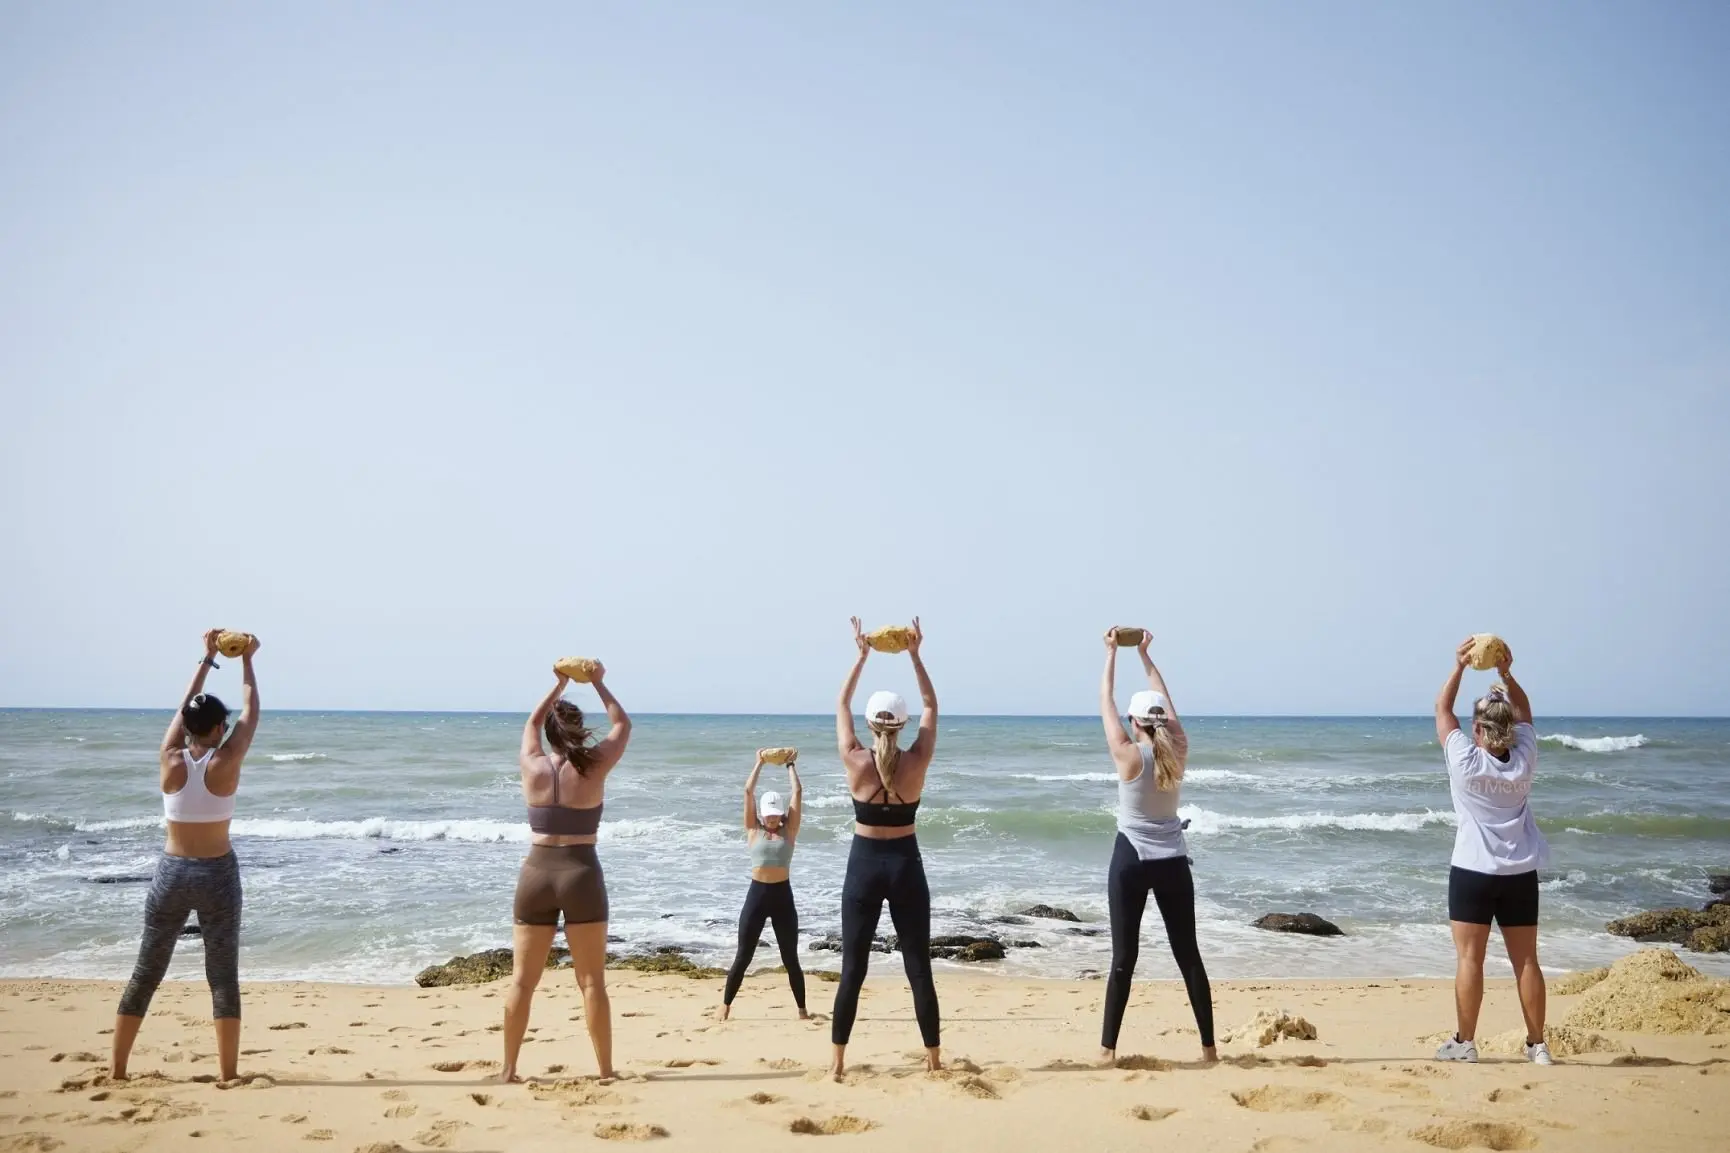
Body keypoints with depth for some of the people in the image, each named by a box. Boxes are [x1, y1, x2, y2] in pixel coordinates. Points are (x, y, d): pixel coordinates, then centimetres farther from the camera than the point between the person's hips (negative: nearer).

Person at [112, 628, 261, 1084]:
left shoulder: (169, 761, -5)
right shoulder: (225, 764, -12)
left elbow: (183, 709, 10)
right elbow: (251, 713, 2)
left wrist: (207, 659, 20)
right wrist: (246, 661, 14)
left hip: (171, 872, 3)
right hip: (218, 874, -3)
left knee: (146, 973, 11)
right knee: (223, 976, 3)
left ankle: (117, 1070, 17)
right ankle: (228, 1073, 4)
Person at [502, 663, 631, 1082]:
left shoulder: (532, 766, 0)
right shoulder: (594, 768, -6)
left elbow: (532, 724, 21)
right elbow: (622, 725, 11)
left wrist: (559, 685, 29)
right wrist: (598, 683, 20)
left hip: (537, 874, 2)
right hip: (581, 876, -2)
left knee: (522, 980, 8)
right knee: (592, 982, 3)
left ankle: (509, 1069, 11)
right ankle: (605, 1070, 6)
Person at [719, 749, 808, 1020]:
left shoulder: (789, 830, 5)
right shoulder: (754, 830, 5)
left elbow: (798, 792, 2)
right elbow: (748, 791, 1)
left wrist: (790, 765, 11)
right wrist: (760, 763, 8)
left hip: (782, 895, 0)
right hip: (757, 893, 0)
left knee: (790, 957, 6)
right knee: (743, 955, 4)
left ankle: (802, 1009, 14)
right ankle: (726, 1004, 14)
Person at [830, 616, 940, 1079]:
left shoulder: (855, 762, -10)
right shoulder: (917, 762, -10)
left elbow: (841, 704, 2)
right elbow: (931, 706, 3)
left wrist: (862, 654, 5)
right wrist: (914, 655, 3)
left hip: (864, 864, 0)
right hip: (905, 865, 0)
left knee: (853, 969, 4)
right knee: (919, 968, 6)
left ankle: (838, 1062, 6)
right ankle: (934, 1059, 12)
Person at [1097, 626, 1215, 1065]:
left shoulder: (1128, 755, -11)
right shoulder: (1178, 751, -1)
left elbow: (1106, 701, 0)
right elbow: (1165, 698, 14)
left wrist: (1112, 653, 10)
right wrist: (1144, 653, 23)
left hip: (1131, 861, -3)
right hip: (1173, 862, 3)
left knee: (1124, 957, -1)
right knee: (1188, 954, 8)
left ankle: (1108, 1048, 0)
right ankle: (1208, 1046, 11)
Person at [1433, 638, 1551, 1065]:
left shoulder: (1465, 761, -12)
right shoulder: (1524, 760, -3)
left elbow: (1442, 709, 0)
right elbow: (1524, 712, 12)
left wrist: (1460, 667, 0)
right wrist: (1506, 674, 0)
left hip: (1473, 872, -4)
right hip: (1520, 874, 4)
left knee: (1469, 958, 0)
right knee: (1526, 960, 7)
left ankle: (1464, 1042, 2)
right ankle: (1537, 1045, 12)